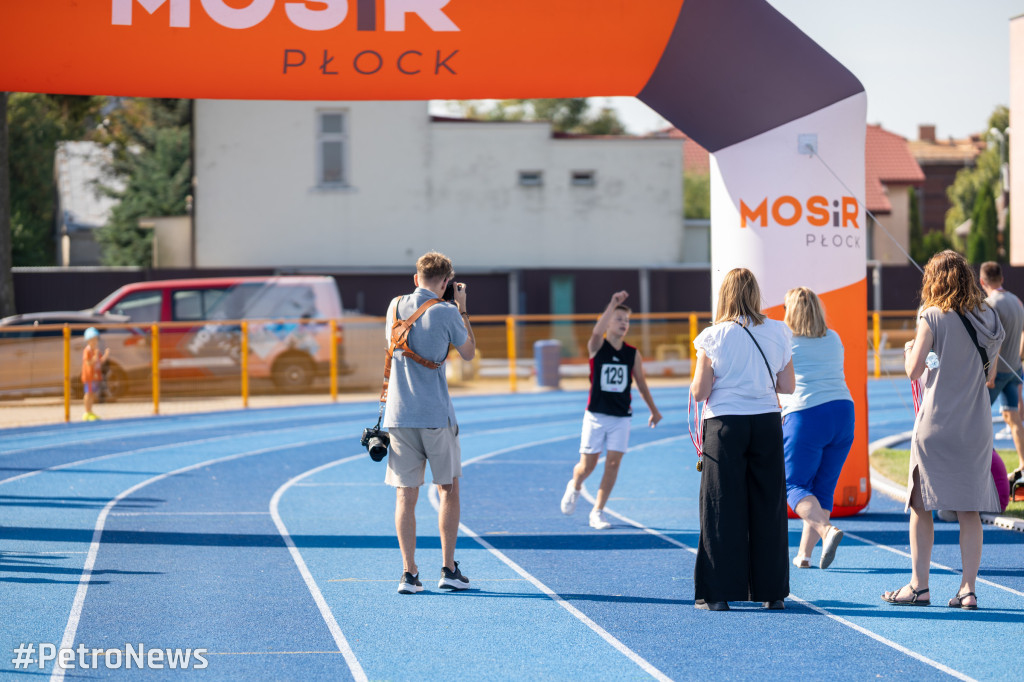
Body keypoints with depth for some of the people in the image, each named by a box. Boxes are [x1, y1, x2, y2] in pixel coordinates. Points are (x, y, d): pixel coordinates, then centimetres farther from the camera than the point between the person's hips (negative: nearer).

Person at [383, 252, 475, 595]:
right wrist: (462, 309, 13)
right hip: (436, 414, -3)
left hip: (398, 413, 3)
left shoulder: (396, 305, 5)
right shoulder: (446, 313, -7)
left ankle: (409, 573, 0)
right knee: (448, 490, 11)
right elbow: (469, 352, 7)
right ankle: (449, 570, 11)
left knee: (405, 495, 4)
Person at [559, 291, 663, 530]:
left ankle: (597, 512, 5)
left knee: (613, 464, -6)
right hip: (596, 415, -2)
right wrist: (613, 304, -37)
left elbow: (641, 383, 15)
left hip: (621, 417, 2)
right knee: (588, 465, 3)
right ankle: (574, 487, 38)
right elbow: (597, 331, -29)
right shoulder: (596, 347, -5)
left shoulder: (632, 354, 4)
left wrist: (654, 410, 21)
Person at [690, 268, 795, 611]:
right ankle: (771, 591, 11)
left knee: (722, 509, 4)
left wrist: (697, 380, 14)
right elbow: (788, 386, 4)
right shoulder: (777, 334, 1)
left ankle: (718, 592, 4)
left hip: (725, 424, -2)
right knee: (768, 508, 9)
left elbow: (700, 392, -7)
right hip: (767, 422, 2)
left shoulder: (713, 338, -7)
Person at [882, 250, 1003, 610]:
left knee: (921, 505, 6)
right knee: (969, 510, 5)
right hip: (975, 425, 4)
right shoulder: (987, 319, 7)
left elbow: (913, 370, -10)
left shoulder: (933, 317, -8)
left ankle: (919, 586, 7)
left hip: (936, 423, -4)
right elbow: (990, 374, 14)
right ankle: (968, 588, 2)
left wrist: (910, 350, 11)